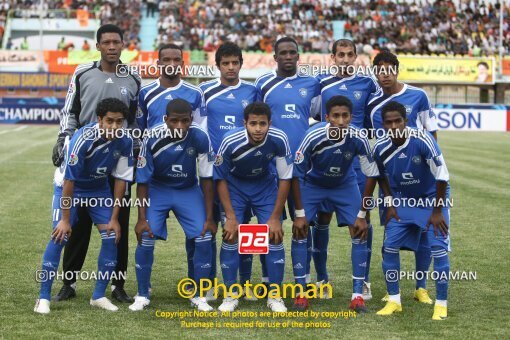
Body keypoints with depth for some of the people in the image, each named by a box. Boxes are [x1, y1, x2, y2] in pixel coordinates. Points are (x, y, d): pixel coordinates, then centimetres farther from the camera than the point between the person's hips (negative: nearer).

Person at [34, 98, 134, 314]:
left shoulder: (125, 143, -19)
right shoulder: (83, 139, -33)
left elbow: (121, 179, -9)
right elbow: (69, 179, -27)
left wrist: (114, 218, -8)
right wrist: (65, 219, -24)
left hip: (99, 189, 4)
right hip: (69, 187, -4)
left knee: (111, 236, -6)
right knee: (60, 236, -17)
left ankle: (99, 296, 7)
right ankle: (43, 298, -10)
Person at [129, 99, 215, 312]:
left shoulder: (200, 138, -23)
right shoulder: (153, 139, -25)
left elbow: (207, 179, -13)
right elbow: (142, 180, -14)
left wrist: (209, 218, -12)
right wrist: (142, 218, -16)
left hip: (188, 190, 1)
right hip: (157, 189, -1)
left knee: (204, 239, -12)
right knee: (145, 238, -14)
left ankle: (199, 296, 6)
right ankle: (142, 296, 6)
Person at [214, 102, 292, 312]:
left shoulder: (279, 140, -29)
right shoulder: (231, 142, -31)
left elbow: (285, 178, -15)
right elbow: (220, 179, -16)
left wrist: (275, 217, -14)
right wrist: (230, 216, -18)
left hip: (265, 185, 1)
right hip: (235, 184, -1)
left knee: (275, 234, -9)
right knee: (230, 234, -12)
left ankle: (274, 295, 4)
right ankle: (230, 295, 1)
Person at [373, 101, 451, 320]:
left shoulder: (422, 140, -30)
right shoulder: (381, 148, -16)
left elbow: (442, 176, -23)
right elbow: (381, 178, 4)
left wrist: (437, 211, -17)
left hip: (432, 198, -4)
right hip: (403, 201, 4)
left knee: (438, 249, -14)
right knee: (389, 247, -4)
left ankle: (441, 304, -1)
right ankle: (394, 301, 11)